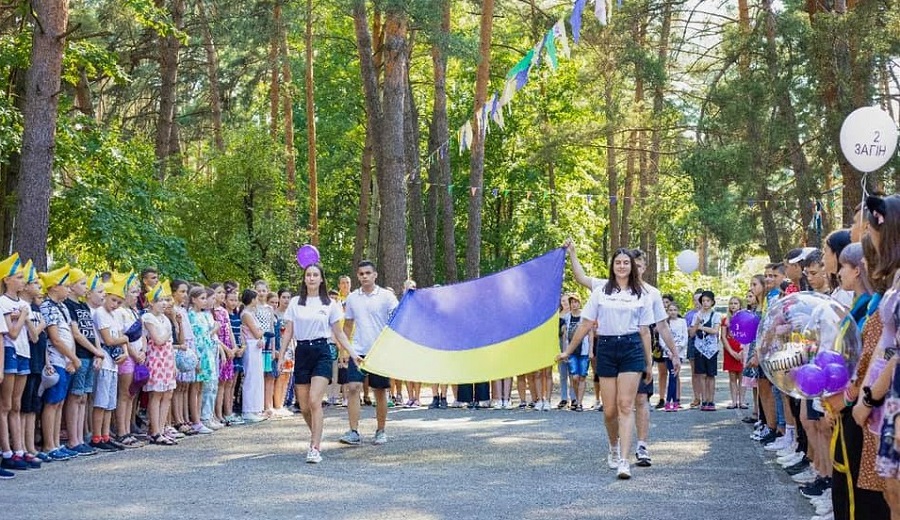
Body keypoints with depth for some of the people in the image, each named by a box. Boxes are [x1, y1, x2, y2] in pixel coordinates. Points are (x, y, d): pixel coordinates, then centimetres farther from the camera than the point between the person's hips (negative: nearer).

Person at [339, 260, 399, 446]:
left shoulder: (386, 296, -3)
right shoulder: (352, 298, 7)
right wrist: (344, 349, 12)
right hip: (358, 351, 2)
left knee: (380, 392, 6)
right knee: (353, 388, -11)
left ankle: (380, 431, 18)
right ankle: (353, 432, -9)